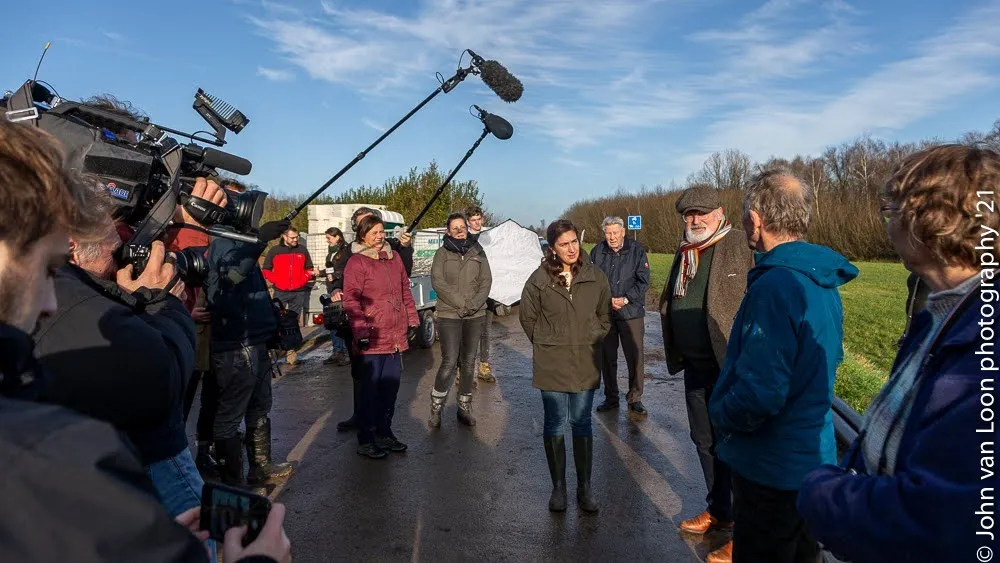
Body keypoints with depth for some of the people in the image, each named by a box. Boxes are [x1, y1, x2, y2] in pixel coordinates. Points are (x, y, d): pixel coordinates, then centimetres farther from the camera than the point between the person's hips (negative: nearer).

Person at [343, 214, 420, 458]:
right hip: (373, 339, -7)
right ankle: (365, 440, 14)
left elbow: (405, 290, 19)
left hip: (396, 336, 7)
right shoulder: (357, 262, -8)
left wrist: (412, 319, 15)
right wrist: (361, 330, -17)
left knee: (391, 386, 14)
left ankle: (384, 432, 29)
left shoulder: (394, 257, 13)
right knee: (371, 388, 1)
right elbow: (351, 300, -12)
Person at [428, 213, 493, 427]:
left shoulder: (477, 252, 9)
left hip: (476, 315, 3)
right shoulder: (442, 253, 2)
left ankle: (464, 408, 20)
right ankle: (436, 407, 8)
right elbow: (437, 281, -8)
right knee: (449, 361, -9)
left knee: (469, 362, 8)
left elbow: (486, 280, 4)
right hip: (449, 315, -3)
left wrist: (474, 303, -11)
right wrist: (461, 302, -14)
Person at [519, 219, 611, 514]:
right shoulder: (539, 279, -7)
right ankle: (558, 486, 22)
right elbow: (527, 317, 5)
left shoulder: (596, 276, -2)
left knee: (582, 423, 10)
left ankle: (585, 487, 22)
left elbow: (604, 316, 11)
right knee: (555, 425, 8)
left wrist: (593, 344, 6)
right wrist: (546, 346, 5)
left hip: (586, 364, 1)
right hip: (551, 365, -1)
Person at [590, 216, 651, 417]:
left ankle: (635, 399, 14)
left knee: (635, 357, -1)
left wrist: (625, 299, -13)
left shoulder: (637, 250, -2)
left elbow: (643, 281, -2)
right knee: (607, 357, 10)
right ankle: (611, 398, 24)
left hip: (631, 312, -2)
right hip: (604, 314, 2)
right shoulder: (597, 252, 2)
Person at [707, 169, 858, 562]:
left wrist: (720, 415, -12)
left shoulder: (776, 285, -27)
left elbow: (759, 393, -31)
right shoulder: (823, 281, 4)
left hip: (772, 467, -9)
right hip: (813, 456, 9)